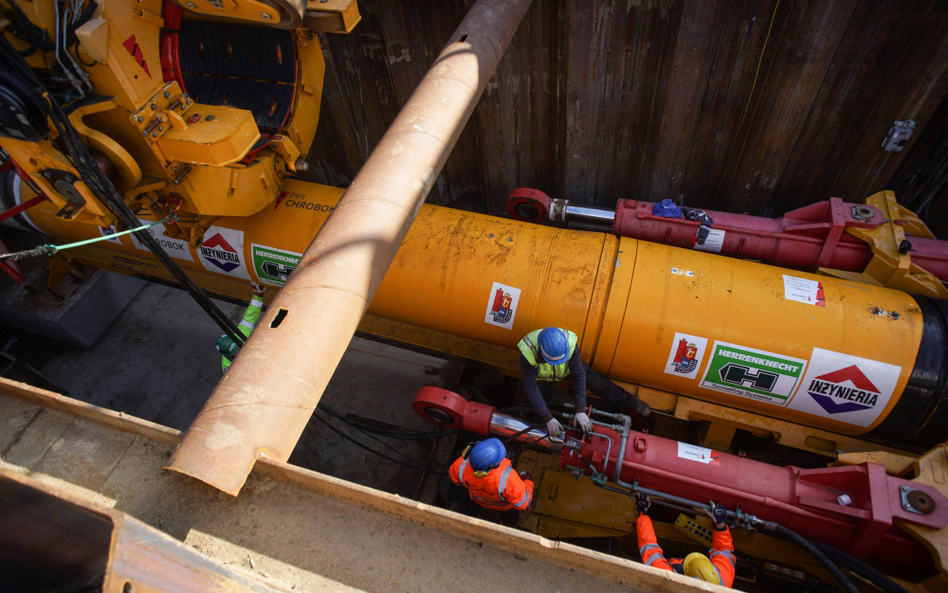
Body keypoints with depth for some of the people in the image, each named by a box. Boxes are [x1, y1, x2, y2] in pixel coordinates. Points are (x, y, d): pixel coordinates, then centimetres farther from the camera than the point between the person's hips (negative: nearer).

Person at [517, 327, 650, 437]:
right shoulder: (528, 352, -43)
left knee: (597, 382, -4)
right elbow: (531, 387, -36)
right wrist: (548, 419, -37)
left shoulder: (569, 343, -39)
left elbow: (579, 375, -30)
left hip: (568, 367, 1)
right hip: (541, 376, 0)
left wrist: (581, 410, -33)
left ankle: (632, 404, 16)